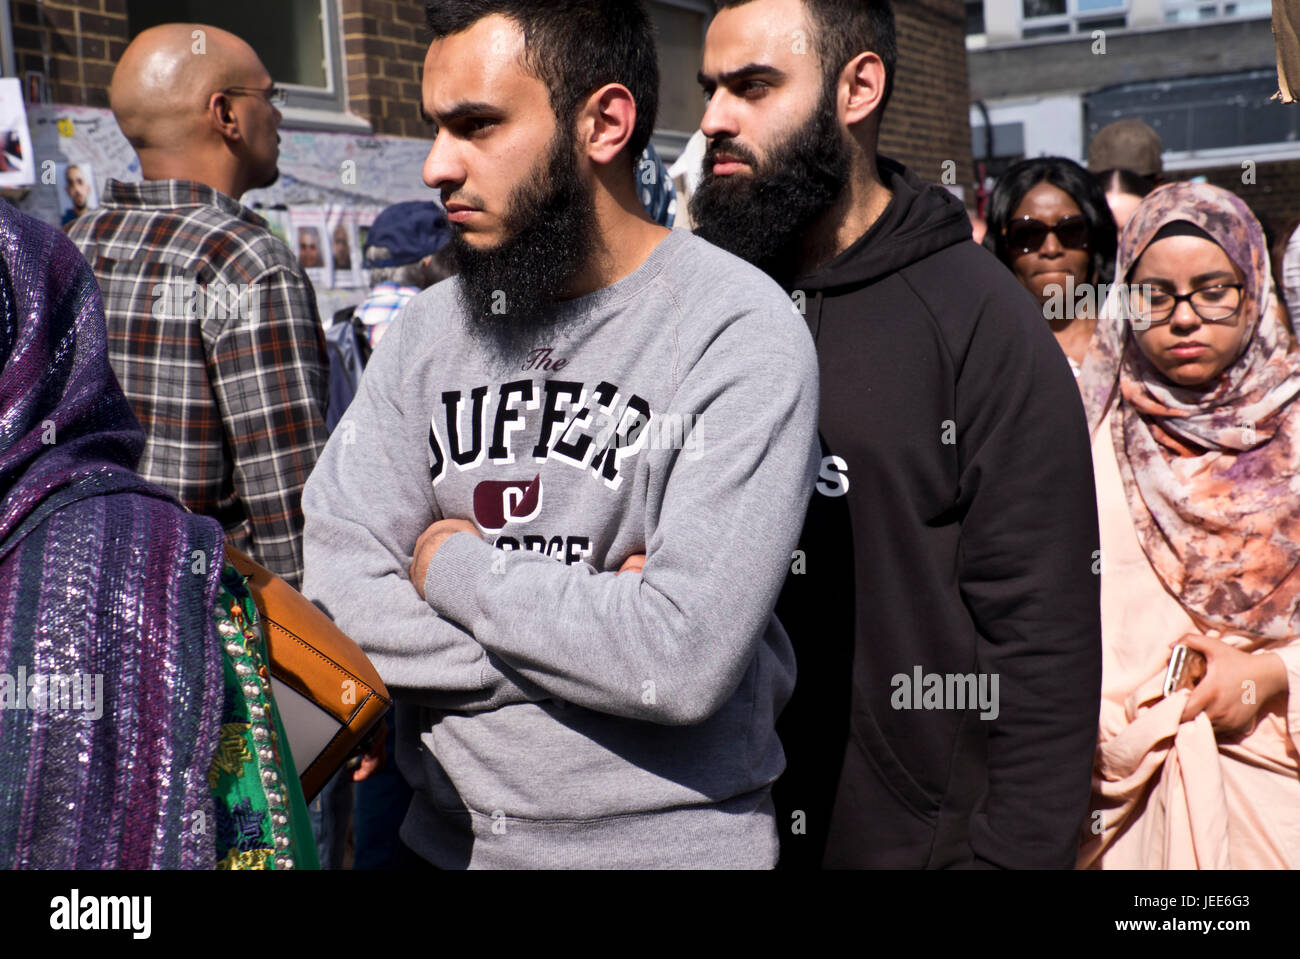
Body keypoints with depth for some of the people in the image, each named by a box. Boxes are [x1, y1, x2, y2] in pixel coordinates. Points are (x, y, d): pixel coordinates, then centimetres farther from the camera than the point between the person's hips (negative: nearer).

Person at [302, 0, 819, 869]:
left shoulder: (742, 333, -17)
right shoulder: (429, 330, -1)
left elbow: (684, 659, -26)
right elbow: (338, 603, -8)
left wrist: (453, 567, -13)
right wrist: (593, 621, -18)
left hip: (670, 837, -4)